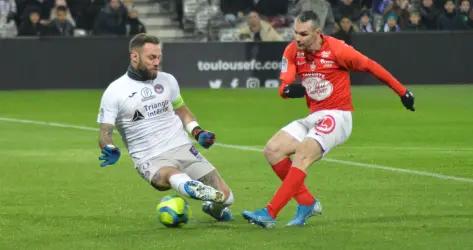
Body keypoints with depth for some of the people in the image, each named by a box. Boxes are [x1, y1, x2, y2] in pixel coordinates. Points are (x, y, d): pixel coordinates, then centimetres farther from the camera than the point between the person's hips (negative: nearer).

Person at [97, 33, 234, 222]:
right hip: (151, 160, -4)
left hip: (183, 149, 4)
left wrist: (198, 133, 8)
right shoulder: (114, 92, -2)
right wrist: (110, 150, -23)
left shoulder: (167, 80, 11)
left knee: (225, 196, -4)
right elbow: (105, 133, -1)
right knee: (171, 175, -40)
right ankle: (194, 189, -72)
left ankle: (213, 207, 31)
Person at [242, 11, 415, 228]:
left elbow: (371, 67, -5)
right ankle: (307, 203, 1)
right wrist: (289, 89, -31)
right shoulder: (292, 51, -1)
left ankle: (270, 213, -30)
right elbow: (283, 88, -4)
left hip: (337, 117, -7)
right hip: (313, 117, 7)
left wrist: (402, 92, 0)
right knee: (272, 150, -6)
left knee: (302, 155, -25)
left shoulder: (336, 49, -15)